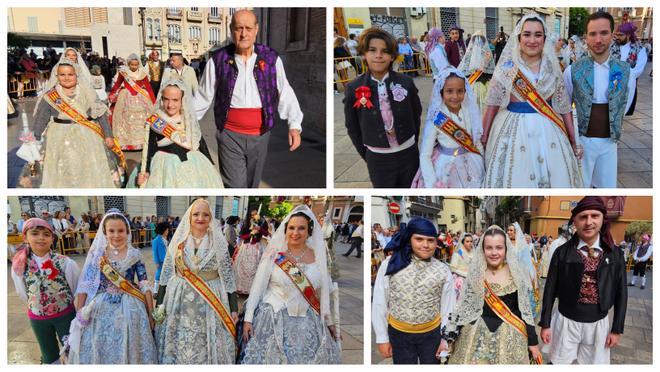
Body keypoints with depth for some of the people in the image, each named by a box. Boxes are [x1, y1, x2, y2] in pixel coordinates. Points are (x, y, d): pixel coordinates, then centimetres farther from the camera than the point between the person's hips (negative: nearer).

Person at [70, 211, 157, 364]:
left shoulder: (135, 254, -3)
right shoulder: (96, 253, -1)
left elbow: (145, 285, -2)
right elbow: (85, 285, 1)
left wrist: (150, 314, -2)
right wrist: (79, 314, -1)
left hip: (129, 310, -1)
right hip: (101, 310, 1)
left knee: (128, 352, 10)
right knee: (99, 352, 11)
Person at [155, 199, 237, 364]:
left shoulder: (219, 243, -3)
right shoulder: (178, 241, 2)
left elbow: (228, 277, -1)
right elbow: (166, 274, 6)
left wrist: (234, 308, -2)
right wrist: (160, 303, 4)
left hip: (209, 306, -1)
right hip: (180, 304, 1)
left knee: (207, 347, 5)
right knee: (179, 346, 9)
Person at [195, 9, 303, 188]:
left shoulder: (271, 58, -1)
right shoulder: (218, 60, -3)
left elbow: (285, 94, 0)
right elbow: (203, 97, 5)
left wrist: (295, 125, -9)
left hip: (260, 135, 2)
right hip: (229, 135, -2)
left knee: (252, 183, 16)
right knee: (235, 186, -7)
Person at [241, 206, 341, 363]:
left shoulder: (318, 256, 2)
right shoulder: (274, 254, -5)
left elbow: (324, 291, 11)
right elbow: (257, 286, -2)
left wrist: (329, 321, 15)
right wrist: (248, 318, -5)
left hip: (308, 323, 2)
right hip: (274, 320, -2)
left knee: (309, 358, 3)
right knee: (271, 358, 2)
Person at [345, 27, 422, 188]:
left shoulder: (406, 82, -7)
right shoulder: (353, 88, -9)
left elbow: (416, 115, 7)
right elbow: (352, 127, 1)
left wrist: (413, 142, 9)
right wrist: (366, 155, 4)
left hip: (409, 153, 1)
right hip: (378, 159, -1)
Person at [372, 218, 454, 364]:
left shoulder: (443, 271, -9)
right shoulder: (390, 264, -11)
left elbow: (448, 308, 0)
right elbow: (379, 304, -5)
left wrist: (446, 338, 2)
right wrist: (382, 338, -3)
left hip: (432, 333, 1)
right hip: (398, 333, 0)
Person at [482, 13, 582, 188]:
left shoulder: (552, 68, 3)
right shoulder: (506, 67, -4)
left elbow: (563, 105, 7)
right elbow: (493, 103, -1)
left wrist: (572, 139, 8)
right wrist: (484, 135, -3)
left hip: (547, 131, 2)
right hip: (513, 130, -2)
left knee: (554, 176, 7)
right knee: (514, 177, 3)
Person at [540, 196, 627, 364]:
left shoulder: (615, 254, -2)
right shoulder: (562, 252, -7)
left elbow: (621, 293, 4)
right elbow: (550, 289, -3)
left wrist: (617, 329, 3)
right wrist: (545, 324, -3)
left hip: (598, 324, 1)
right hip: (566, 321, -1)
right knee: (560, 363, 10)